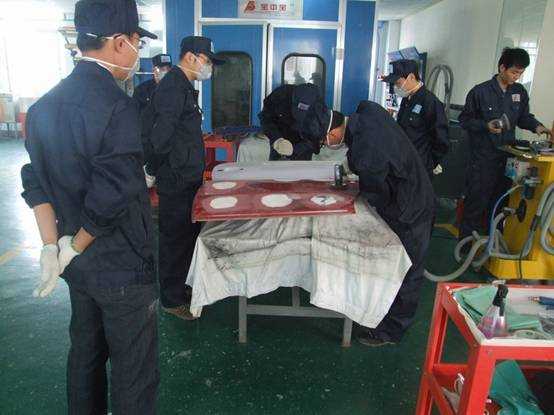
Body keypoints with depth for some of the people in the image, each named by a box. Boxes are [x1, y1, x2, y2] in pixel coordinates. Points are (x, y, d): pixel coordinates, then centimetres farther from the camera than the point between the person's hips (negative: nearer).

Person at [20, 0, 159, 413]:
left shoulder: (45, 105, 4)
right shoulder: (118, 107, -22)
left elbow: (37, 182, 3)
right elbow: (111, 197, -25)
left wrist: (51, 248, 1)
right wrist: (74, 249, -9)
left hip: (79, 266, 8)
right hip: (123, 268, -8)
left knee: (85, 352, 24)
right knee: (133, 370, 10)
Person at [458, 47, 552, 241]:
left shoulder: (520, 92, 8)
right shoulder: (480, 92, -8)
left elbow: (523, 116, 19)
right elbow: (465, 120, -4)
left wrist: (536, 126, 0)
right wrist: (486, 126, -19)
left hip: (507, 157, 5)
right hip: (483, 158, -5)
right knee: (476, 200, 0)